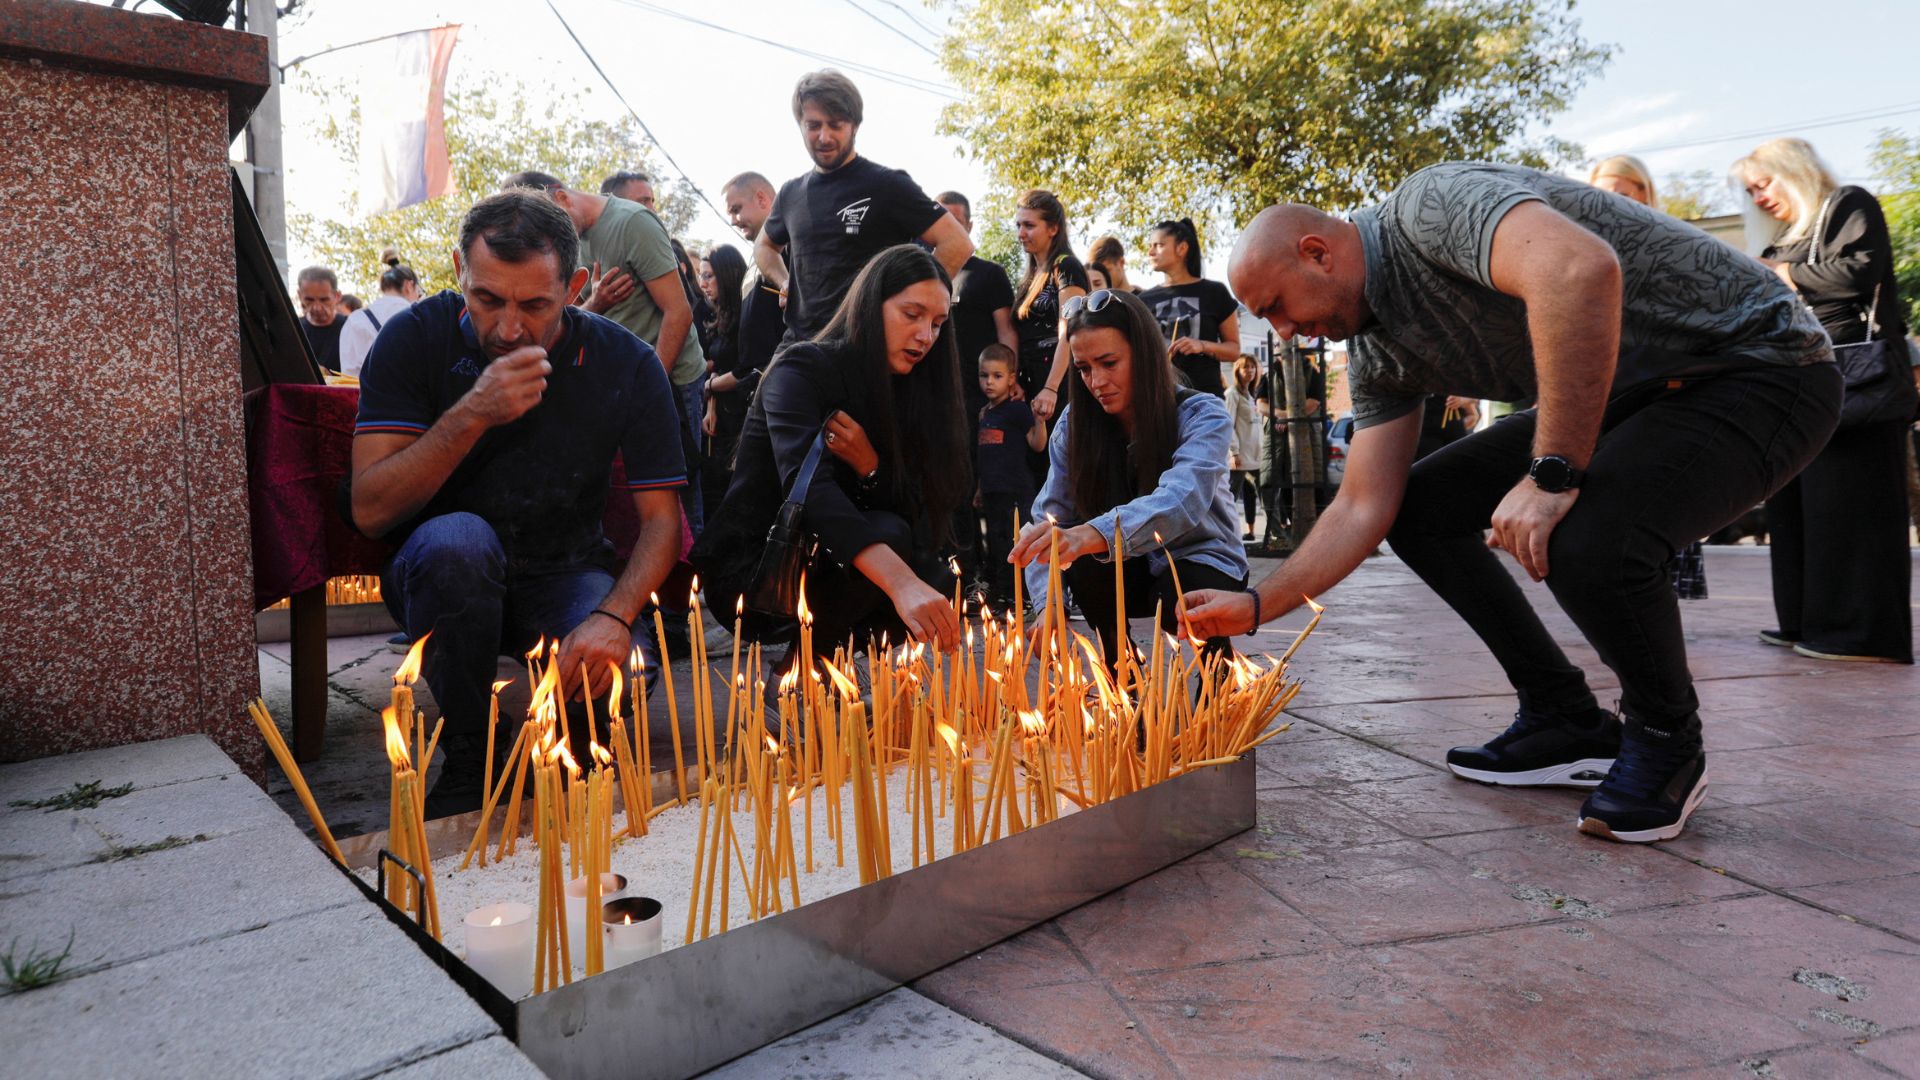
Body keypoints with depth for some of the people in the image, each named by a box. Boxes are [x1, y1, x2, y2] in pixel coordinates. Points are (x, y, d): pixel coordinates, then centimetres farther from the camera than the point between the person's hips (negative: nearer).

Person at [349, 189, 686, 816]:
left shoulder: (626, 364, -9)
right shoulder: (416, 339, -11)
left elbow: (661, 517, -9)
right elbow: (370, 511, -17)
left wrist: (614, 616, -27)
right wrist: (473, 414, -30)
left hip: (565, 576, 0)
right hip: (440, 576, 0)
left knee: (620, 674, -30)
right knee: (457, 539, -35)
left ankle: (571, 750, 8)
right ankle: (466, 763, -14)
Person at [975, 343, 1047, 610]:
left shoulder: (1018, 409, -7)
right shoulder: (983, 413, 15)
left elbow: (1037, 445, -9)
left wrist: (1040, 421, -22)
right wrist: (980, 488, 22)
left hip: (1015, 490, -8)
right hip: (992, 491, 8)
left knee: (1011, 543, -9)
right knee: (994, 543, 15)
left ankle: (1014, 597, -5)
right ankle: (995, 593, 25)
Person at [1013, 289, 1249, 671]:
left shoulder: (1202, 415, -21)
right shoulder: (1075, 423, -8)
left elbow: (1183, 500, -41)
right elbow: (1048, 519, -14)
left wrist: (1093, 535, -59)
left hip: (1203, 564, -3)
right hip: (1132, 568, 3)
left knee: (1178, 598, -36)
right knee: (1083, 565, -29)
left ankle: (1220, 660, 1)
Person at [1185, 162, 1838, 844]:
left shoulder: (1432, 205, -22)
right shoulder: (1377, 353, 5)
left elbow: (1581, 268, -42)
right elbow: (1365, 507, 4)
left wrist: (1553, 476, -38)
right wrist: (1256, 607, -1)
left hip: (1758, 362, -9)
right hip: (1630, 396, 9)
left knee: (1588, 539, -34)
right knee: (1419, 507, 4)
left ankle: (1667, 744, -3)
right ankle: (1567, 724, 12)